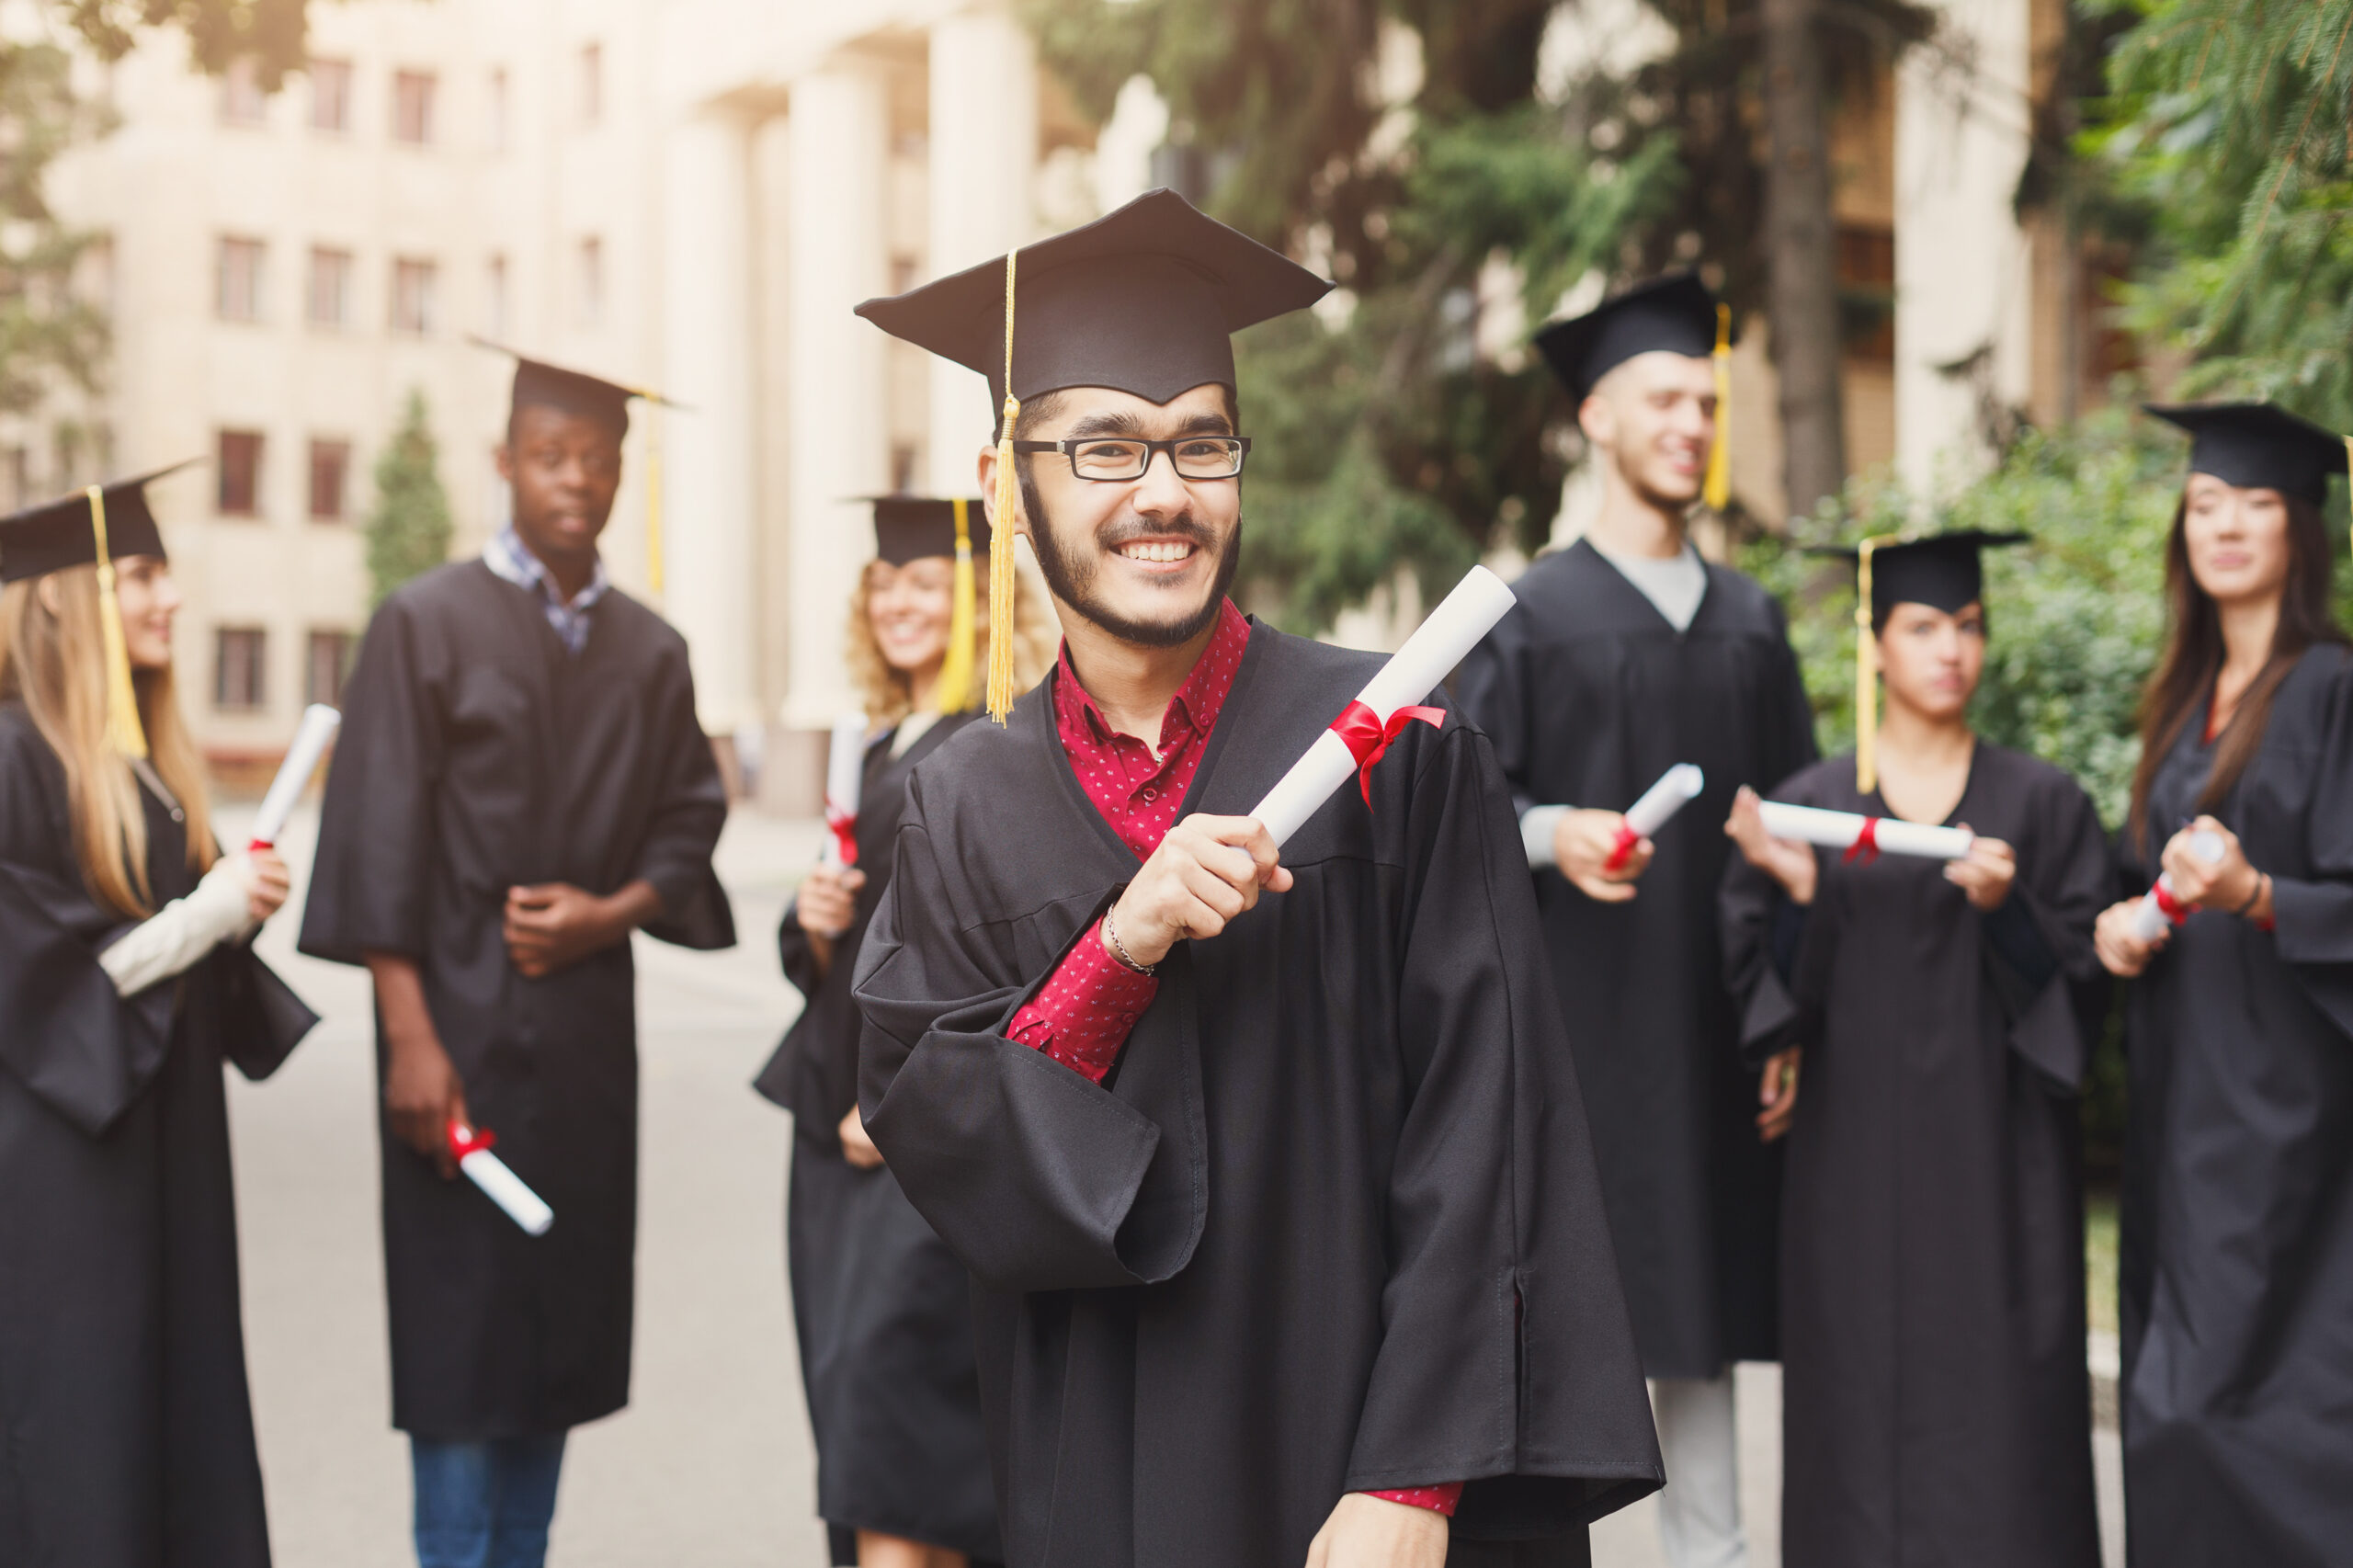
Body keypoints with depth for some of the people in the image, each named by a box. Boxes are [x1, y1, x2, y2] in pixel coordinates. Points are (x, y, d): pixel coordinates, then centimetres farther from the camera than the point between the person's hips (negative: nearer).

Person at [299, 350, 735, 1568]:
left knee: (562, 1328, 9)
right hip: (461, 1022, -4)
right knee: (458, 1330, -1)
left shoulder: (650, 652, 10)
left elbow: (689, 819, 12)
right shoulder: (427, 624, -3)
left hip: (588, 1028, 4)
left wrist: (612, 912, -8)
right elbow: (378, 839, -8)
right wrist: (410, 1035, -15)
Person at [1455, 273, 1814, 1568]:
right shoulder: (1531, 615, 1)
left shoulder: (1750, 621, 15)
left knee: (1699, 1295, 8)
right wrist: (1552, 833, -24)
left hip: (1710, 1005, 4)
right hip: (1575, 1007, -4)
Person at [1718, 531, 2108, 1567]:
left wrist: (2003, 907, -17)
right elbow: (1770, 990, 1)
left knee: (1997, 1406, -1)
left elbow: (2082, 980, 0)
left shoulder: (2042, 804, 5)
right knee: (1864, 1405, 1)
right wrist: (1793, 892, -17)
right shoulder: (1809, 804, 5)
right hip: (1857, 1162, 0)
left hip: (1997, 1162, 0)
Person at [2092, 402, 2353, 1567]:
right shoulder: (2183, 699, 15)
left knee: (2235, 1404, -10)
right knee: (2176, 1400, 8)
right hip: (2182, 1090, 7)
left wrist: (2253, 894, -28)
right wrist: (2120, 922, 3)